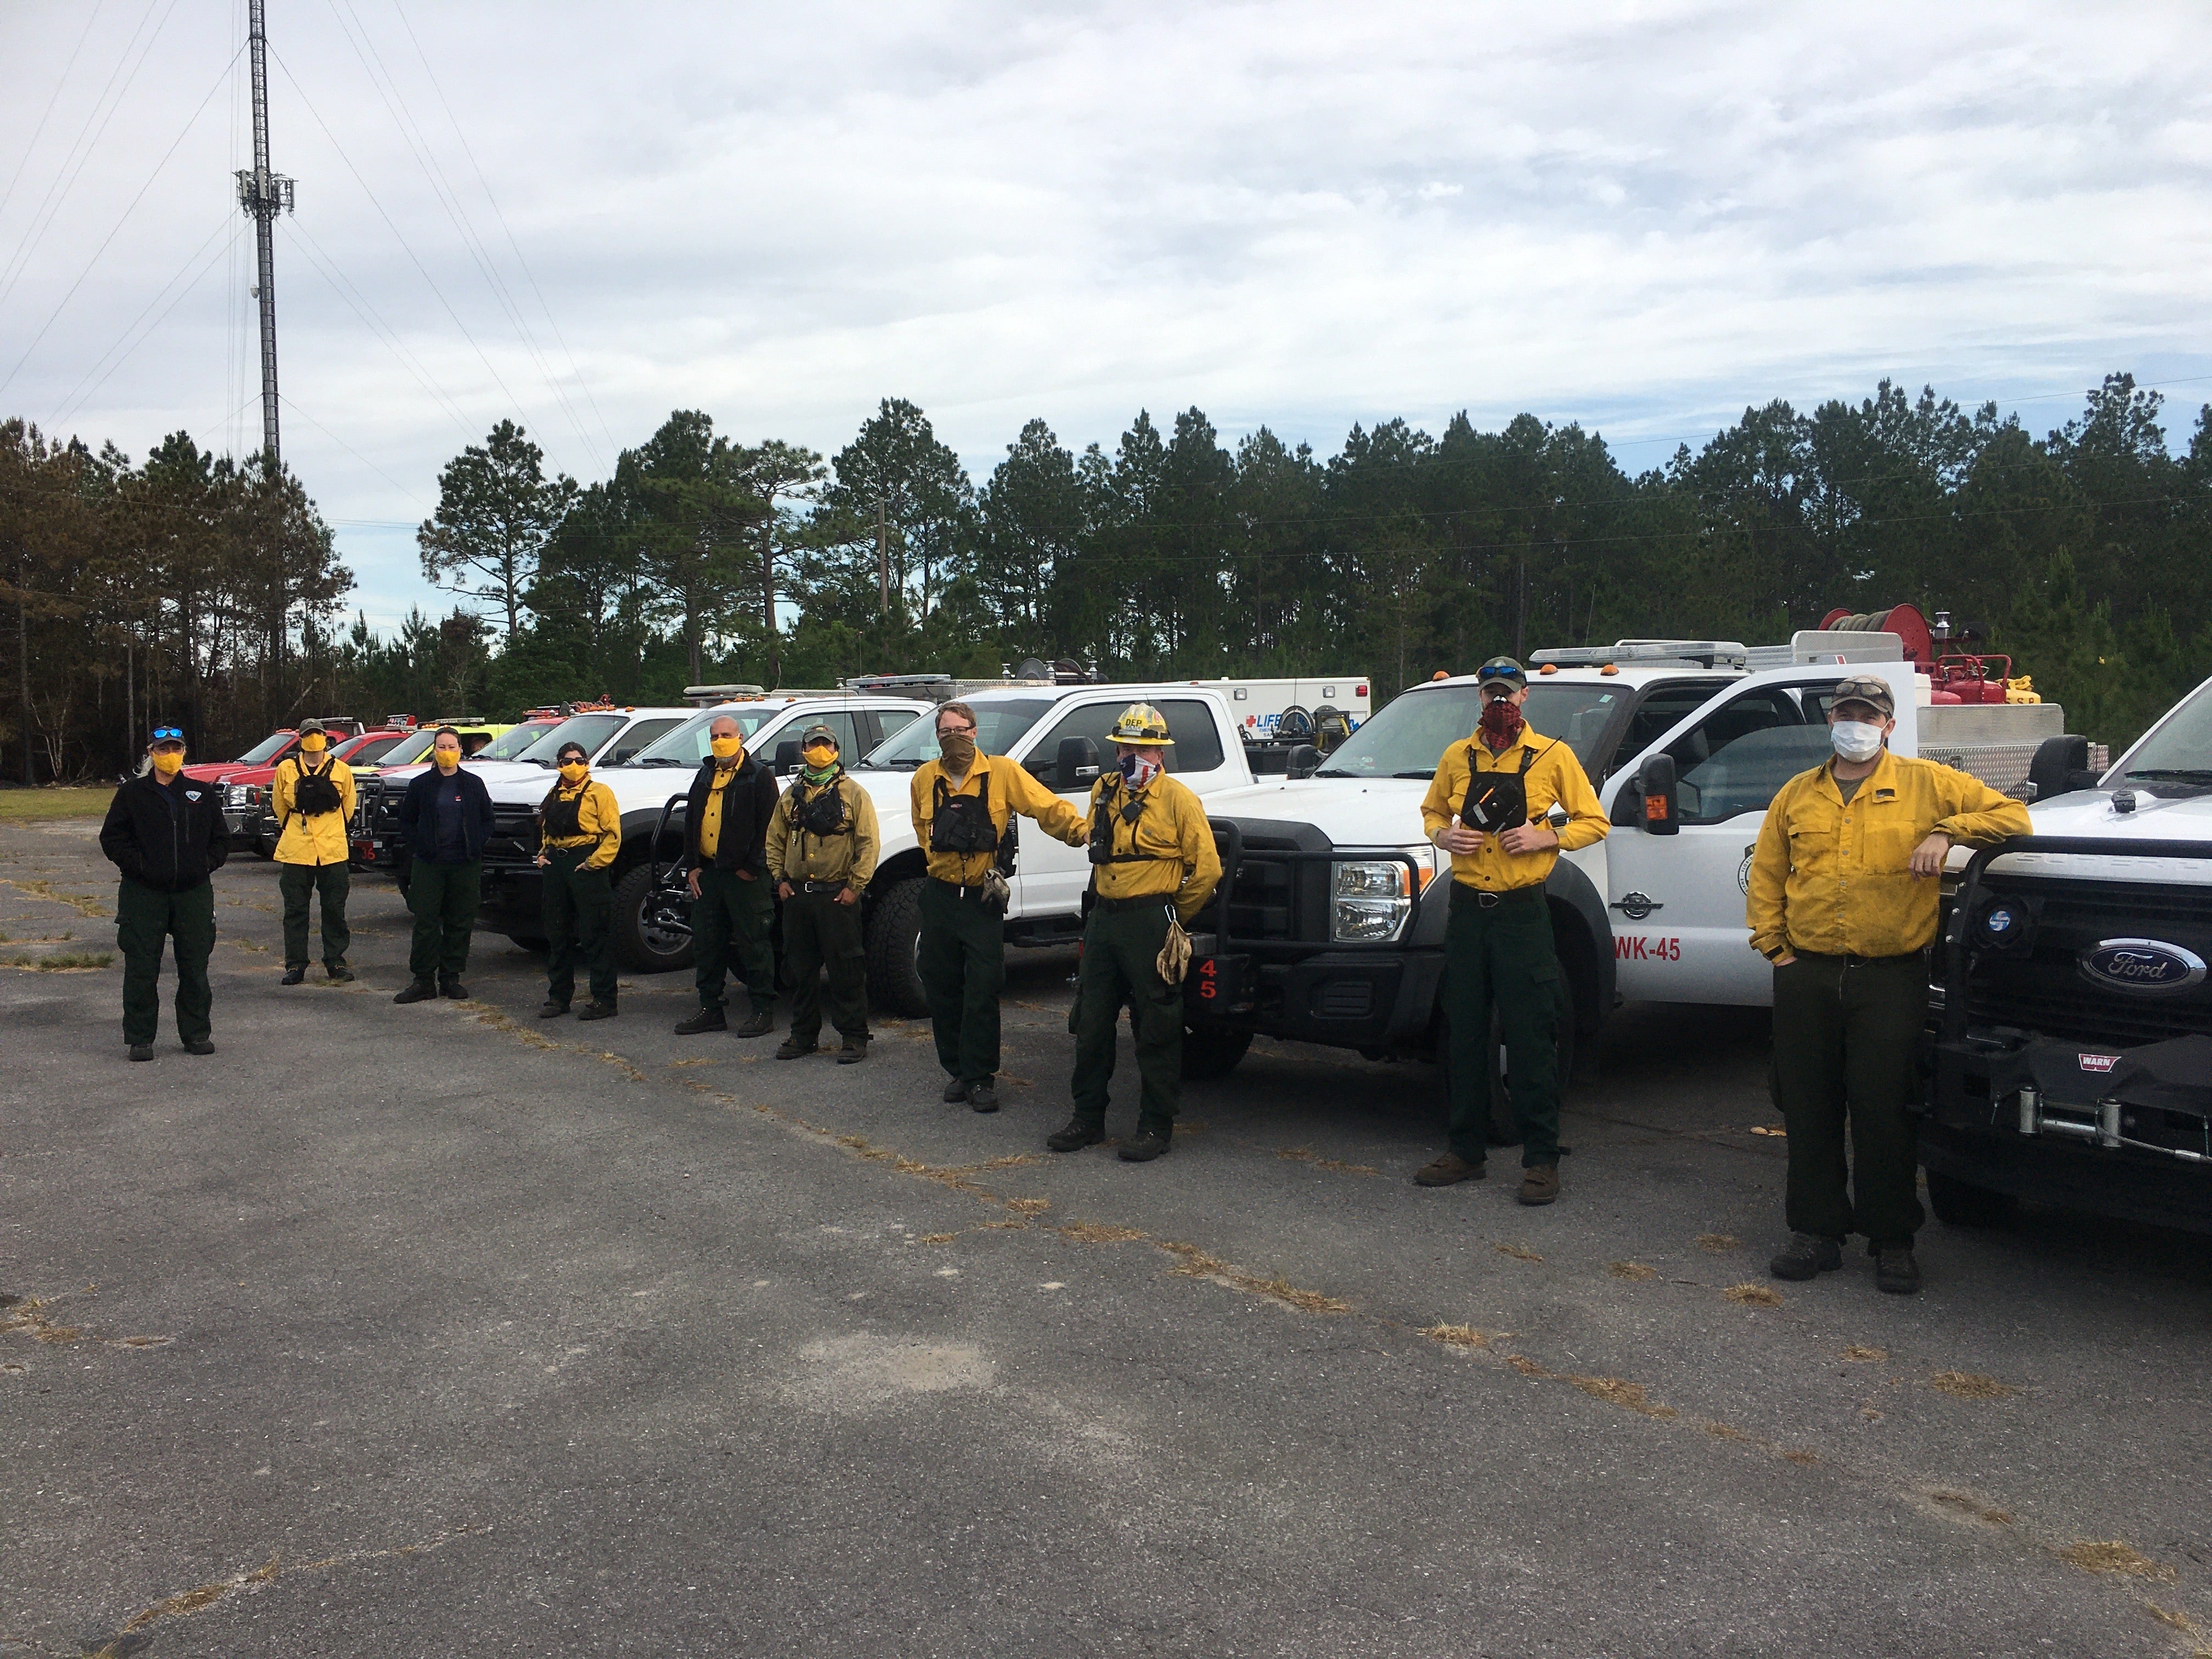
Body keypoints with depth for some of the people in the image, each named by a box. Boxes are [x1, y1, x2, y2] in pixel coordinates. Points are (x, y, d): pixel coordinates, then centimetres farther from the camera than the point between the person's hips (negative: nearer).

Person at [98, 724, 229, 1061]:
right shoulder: (132, 793, 4)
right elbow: (112, 838, 2)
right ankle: (139, 1039, 8)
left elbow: (221, 839, 14)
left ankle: (197, 1033, 17)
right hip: (143, 894, -2)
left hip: (194, 892, 2)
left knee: (195, 967, 6)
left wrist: (206, 865, -1)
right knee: (142, 969, -1)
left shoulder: (203, 794, 11)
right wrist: (138, 866, -8)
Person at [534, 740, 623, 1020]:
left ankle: (604, 1000, -1)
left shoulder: (599, 793, -3)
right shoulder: (554, 795, 18)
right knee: (557, 936, 11)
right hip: (556, 867, 7)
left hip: (586, 867, -7)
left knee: (595, 937, -5)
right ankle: (558, 997, 20)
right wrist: (543, 854, 11)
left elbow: (613, 834, -9)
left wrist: (594, 862, -17)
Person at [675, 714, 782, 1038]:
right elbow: (690, 823, 18)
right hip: (707, 873, 7)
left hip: (745, 875, -7)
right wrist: (693, 866, 8)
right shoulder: (705, 777, 17)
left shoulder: (759, 777, -4)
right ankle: (710, 1009, 19)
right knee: (706, 942, 9)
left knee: (752, 941, -3)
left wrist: (751, 868, -13)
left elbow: (767, 826, -10)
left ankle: (763, 1011, 3)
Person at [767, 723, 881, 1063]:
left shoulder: (853, 794, 0)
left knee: (846, 970, -2)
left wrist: (855, 886, -10)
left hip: (837, 895, -4)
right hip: (796, 895, 5)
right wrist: (780, 878, 6)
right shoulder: (791, 796, 13)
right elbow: (775, 840, 19)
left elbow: (869, 843, -4)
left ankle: (854, 1037, 5)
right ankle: (803, 1033, 21)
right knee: (801, 968, 10)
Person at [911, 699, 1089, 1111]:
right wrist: (941, 859, 11)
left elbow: (1047, 807, -14)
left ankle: (982, 1077, 6)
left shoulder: (1002, 772, -7)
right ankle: (959, 1071, 23)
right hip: (940, 895, 4)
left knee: (983, 991, -3)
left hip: (984, 899, -4)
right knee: (942, 988, 9)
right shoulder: (925, 779, 5)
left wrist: (1084, 830, -28)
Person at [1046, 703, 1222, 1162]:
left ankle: (1157, 1126, 9)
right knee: (1092, 1022, 10)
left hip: (1151, 923, -6)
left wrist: (1174, 917, 1)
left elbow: (1207, 869, -7)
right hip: (1103, 918, 7)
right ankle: (1088, 1118, 22)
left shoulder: (1178, 800, -7)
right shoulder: (1103, 792, 12)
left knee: (1156, 1030, 0)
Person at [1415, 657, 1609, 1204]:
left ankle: (1541, 1160, 4)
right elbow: (1431, 811, 24)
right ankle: (1465, 1151, 18)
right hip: (1467, 908, 4)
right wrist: (1443, 834, 1)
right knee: (1465, 1036, 9)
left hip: (1521, 912, -4)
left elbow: (1594, 822, 5)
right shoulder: (1457, 757, 11)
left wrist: (1545, 837, -13)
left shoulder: (1552, 755, 1)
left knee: (1530, 1039, -3)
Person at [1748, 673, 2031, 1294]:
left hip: (1892, 980, -3)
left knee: (1886, 1114, 0)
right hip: (1806, 978, 3)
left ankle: (1893, 1241, 13)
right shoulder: (1798, 795, 13)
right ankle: (1816, 1232, 18)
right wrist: (1774, 947, 6)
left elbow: (2011, 816, 4)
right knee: (1809, 1112, 7)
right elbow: (1765, 876, 16)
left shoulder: (1928, 785, 4)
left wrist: (1946, 831, -11)